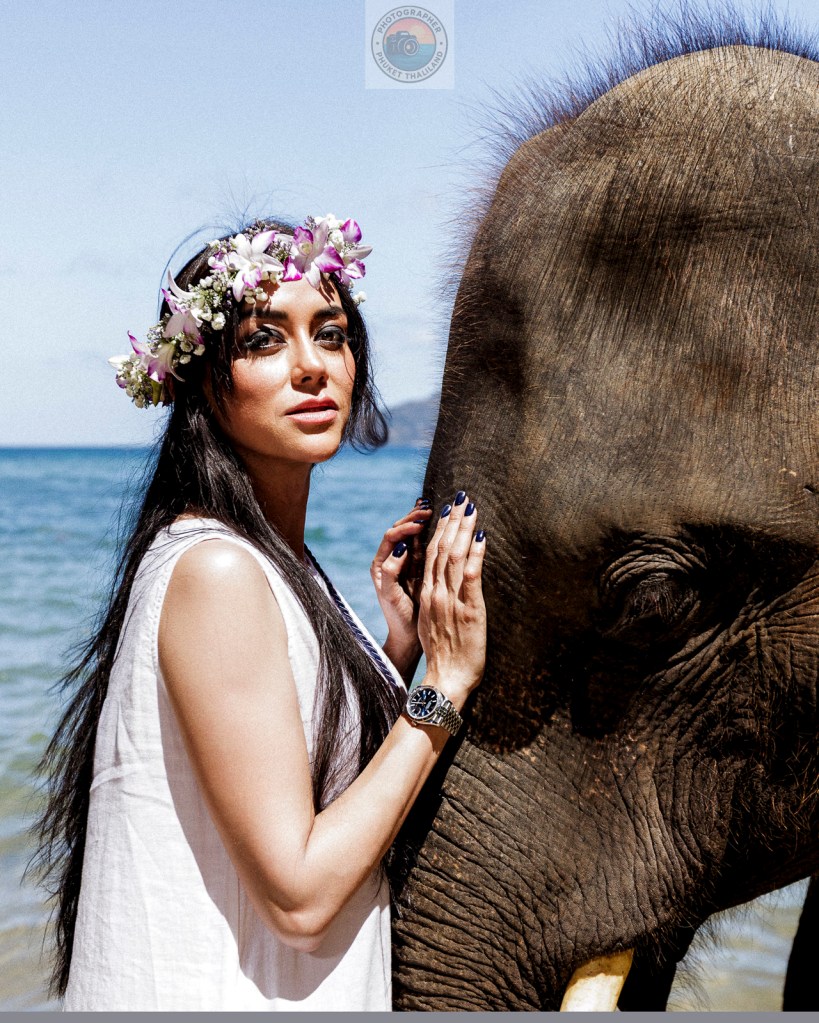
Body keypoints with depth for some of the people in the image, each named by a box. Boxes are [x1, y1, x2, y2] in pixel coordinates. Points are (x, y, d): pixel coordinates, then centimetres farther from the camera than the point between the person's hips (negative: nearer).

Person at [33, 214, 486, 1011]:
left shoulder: (277, 560, 5)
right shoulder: (214, 571, -23)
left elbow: (337, 788, 8)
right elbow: (298, 892, -24)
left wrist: (400, 644, -2)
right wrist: (443, 684, -19)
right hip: (208, 997, -8)